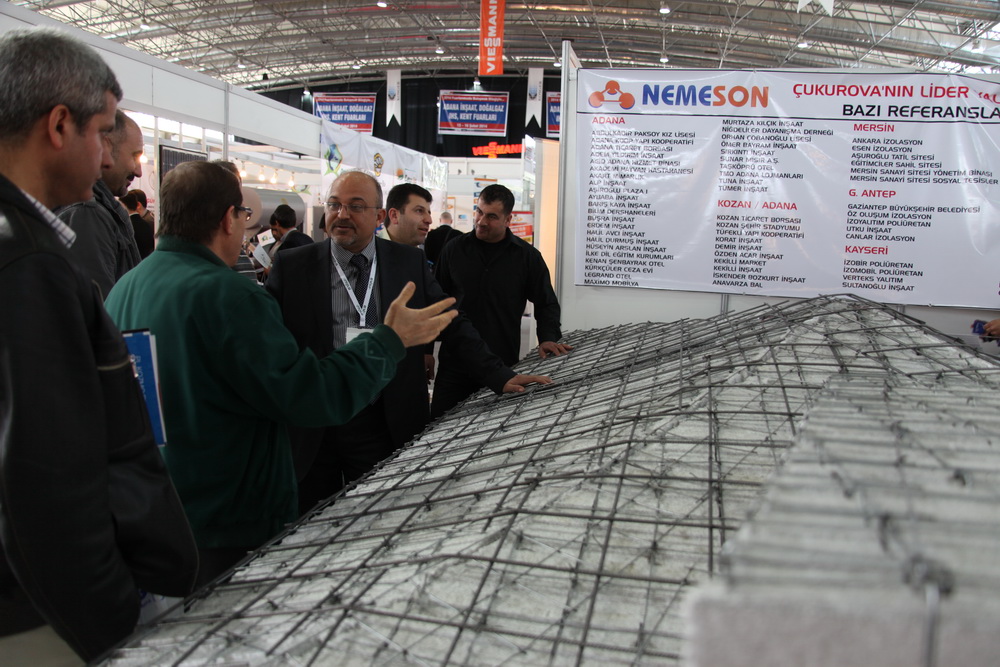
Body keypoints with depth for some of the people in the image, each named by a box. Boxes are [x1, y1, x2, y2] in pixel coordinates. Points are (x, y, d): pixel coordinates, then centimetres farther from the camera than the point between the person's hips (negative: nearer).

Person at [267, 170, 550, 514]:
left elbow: (453, 324, 4)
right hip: (308, 431, 0)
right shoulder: (292, 266, -1)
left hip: (383, 430, 0)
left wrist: (500, 377, -4)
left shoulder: (410, 262, 1)